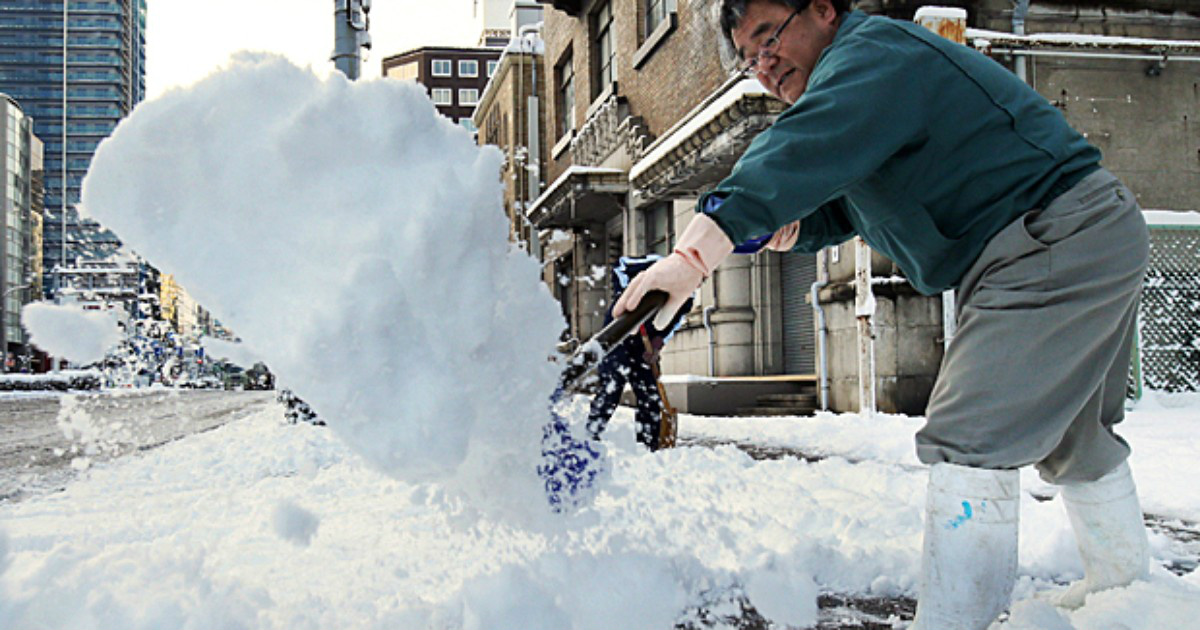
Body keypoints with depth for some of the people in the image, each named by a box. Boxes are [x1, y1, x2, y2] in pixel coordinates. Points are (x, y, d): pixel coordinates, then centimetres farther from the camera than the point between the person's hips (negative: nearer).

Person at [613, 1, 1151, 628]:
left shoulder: (873, 51, -16)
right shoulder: (856, 78, 17)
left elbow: (797, 158, -34)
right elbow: (837, 208, 16)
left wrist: (692, 256, -42)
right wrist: (791, 227, -7)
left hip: (1063, 241, -11)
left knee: (969, 438, -17)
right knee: (1071, 432, 23)